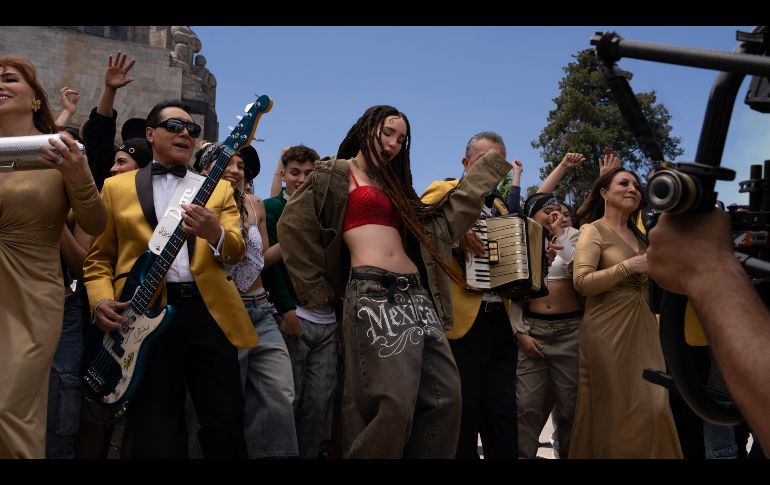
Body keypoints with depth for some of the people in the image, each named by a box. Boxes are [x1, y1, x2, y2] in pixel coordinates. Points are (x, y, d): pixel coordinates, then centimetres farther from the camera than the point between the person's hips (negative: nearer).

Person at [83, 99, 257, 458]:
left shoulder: (218, 188, 16)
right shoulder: (116, 186, 14)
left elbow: (236, 251, 3)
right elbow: (98, 256, 13)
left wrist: (215, 234, -20)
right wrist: (101, 301, -7)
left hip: (209, 310, 1)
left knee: (227, 424, -1)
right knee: (155, 434, 1)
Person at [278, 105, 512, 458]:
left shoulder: (393, 184, 27)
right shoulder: (335, 173, 8)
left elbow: (445, 216, 28)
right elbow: (292, 227, 1)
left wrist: (491, 165, 32)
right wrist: (319, 290, -1)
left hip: (415, 295, 8)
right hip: (373, 294, -7)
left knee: (445, 395, -1)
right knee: (394, 404, -16)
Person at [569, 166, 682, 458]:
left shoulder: (637, 235, 18)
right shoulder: (594, 230, -4)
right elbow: (582, 282, -18)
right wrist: (629, 265, -17)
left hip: (642, 329, 7)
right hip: (608, 332, -7)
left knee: (652, 406, 4)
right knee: (616, 411, -3)